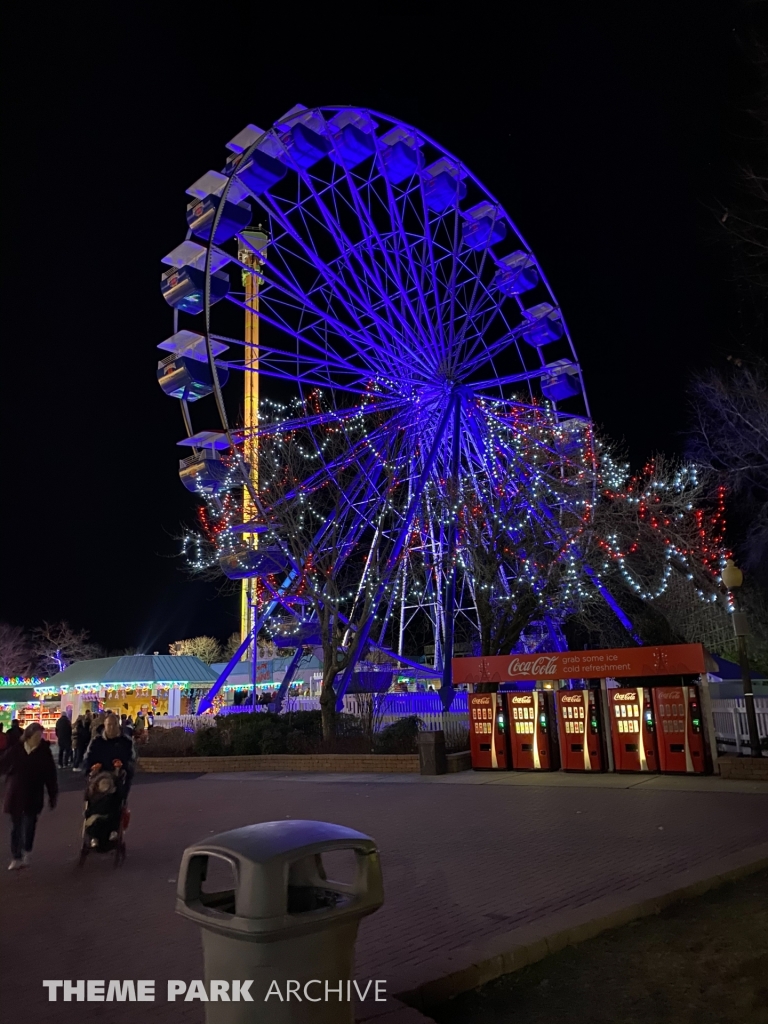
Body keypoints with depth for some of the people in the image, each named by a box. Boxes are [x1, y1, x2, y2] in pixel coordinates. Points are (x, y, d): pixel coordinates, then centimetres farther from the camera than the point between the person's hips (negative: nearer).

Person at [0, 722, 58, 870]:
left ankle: (26, 855, 22)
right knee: (16, 827, 9)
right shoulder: (15, 750, -6)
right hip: (15, 795, 1)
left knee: (29, 826, 0)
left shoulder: (45, 752, -8)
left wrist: (53, 795, -2)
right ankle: (16, 857, 22)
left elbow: (51, 775, -4)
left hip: (34, 796, -1)